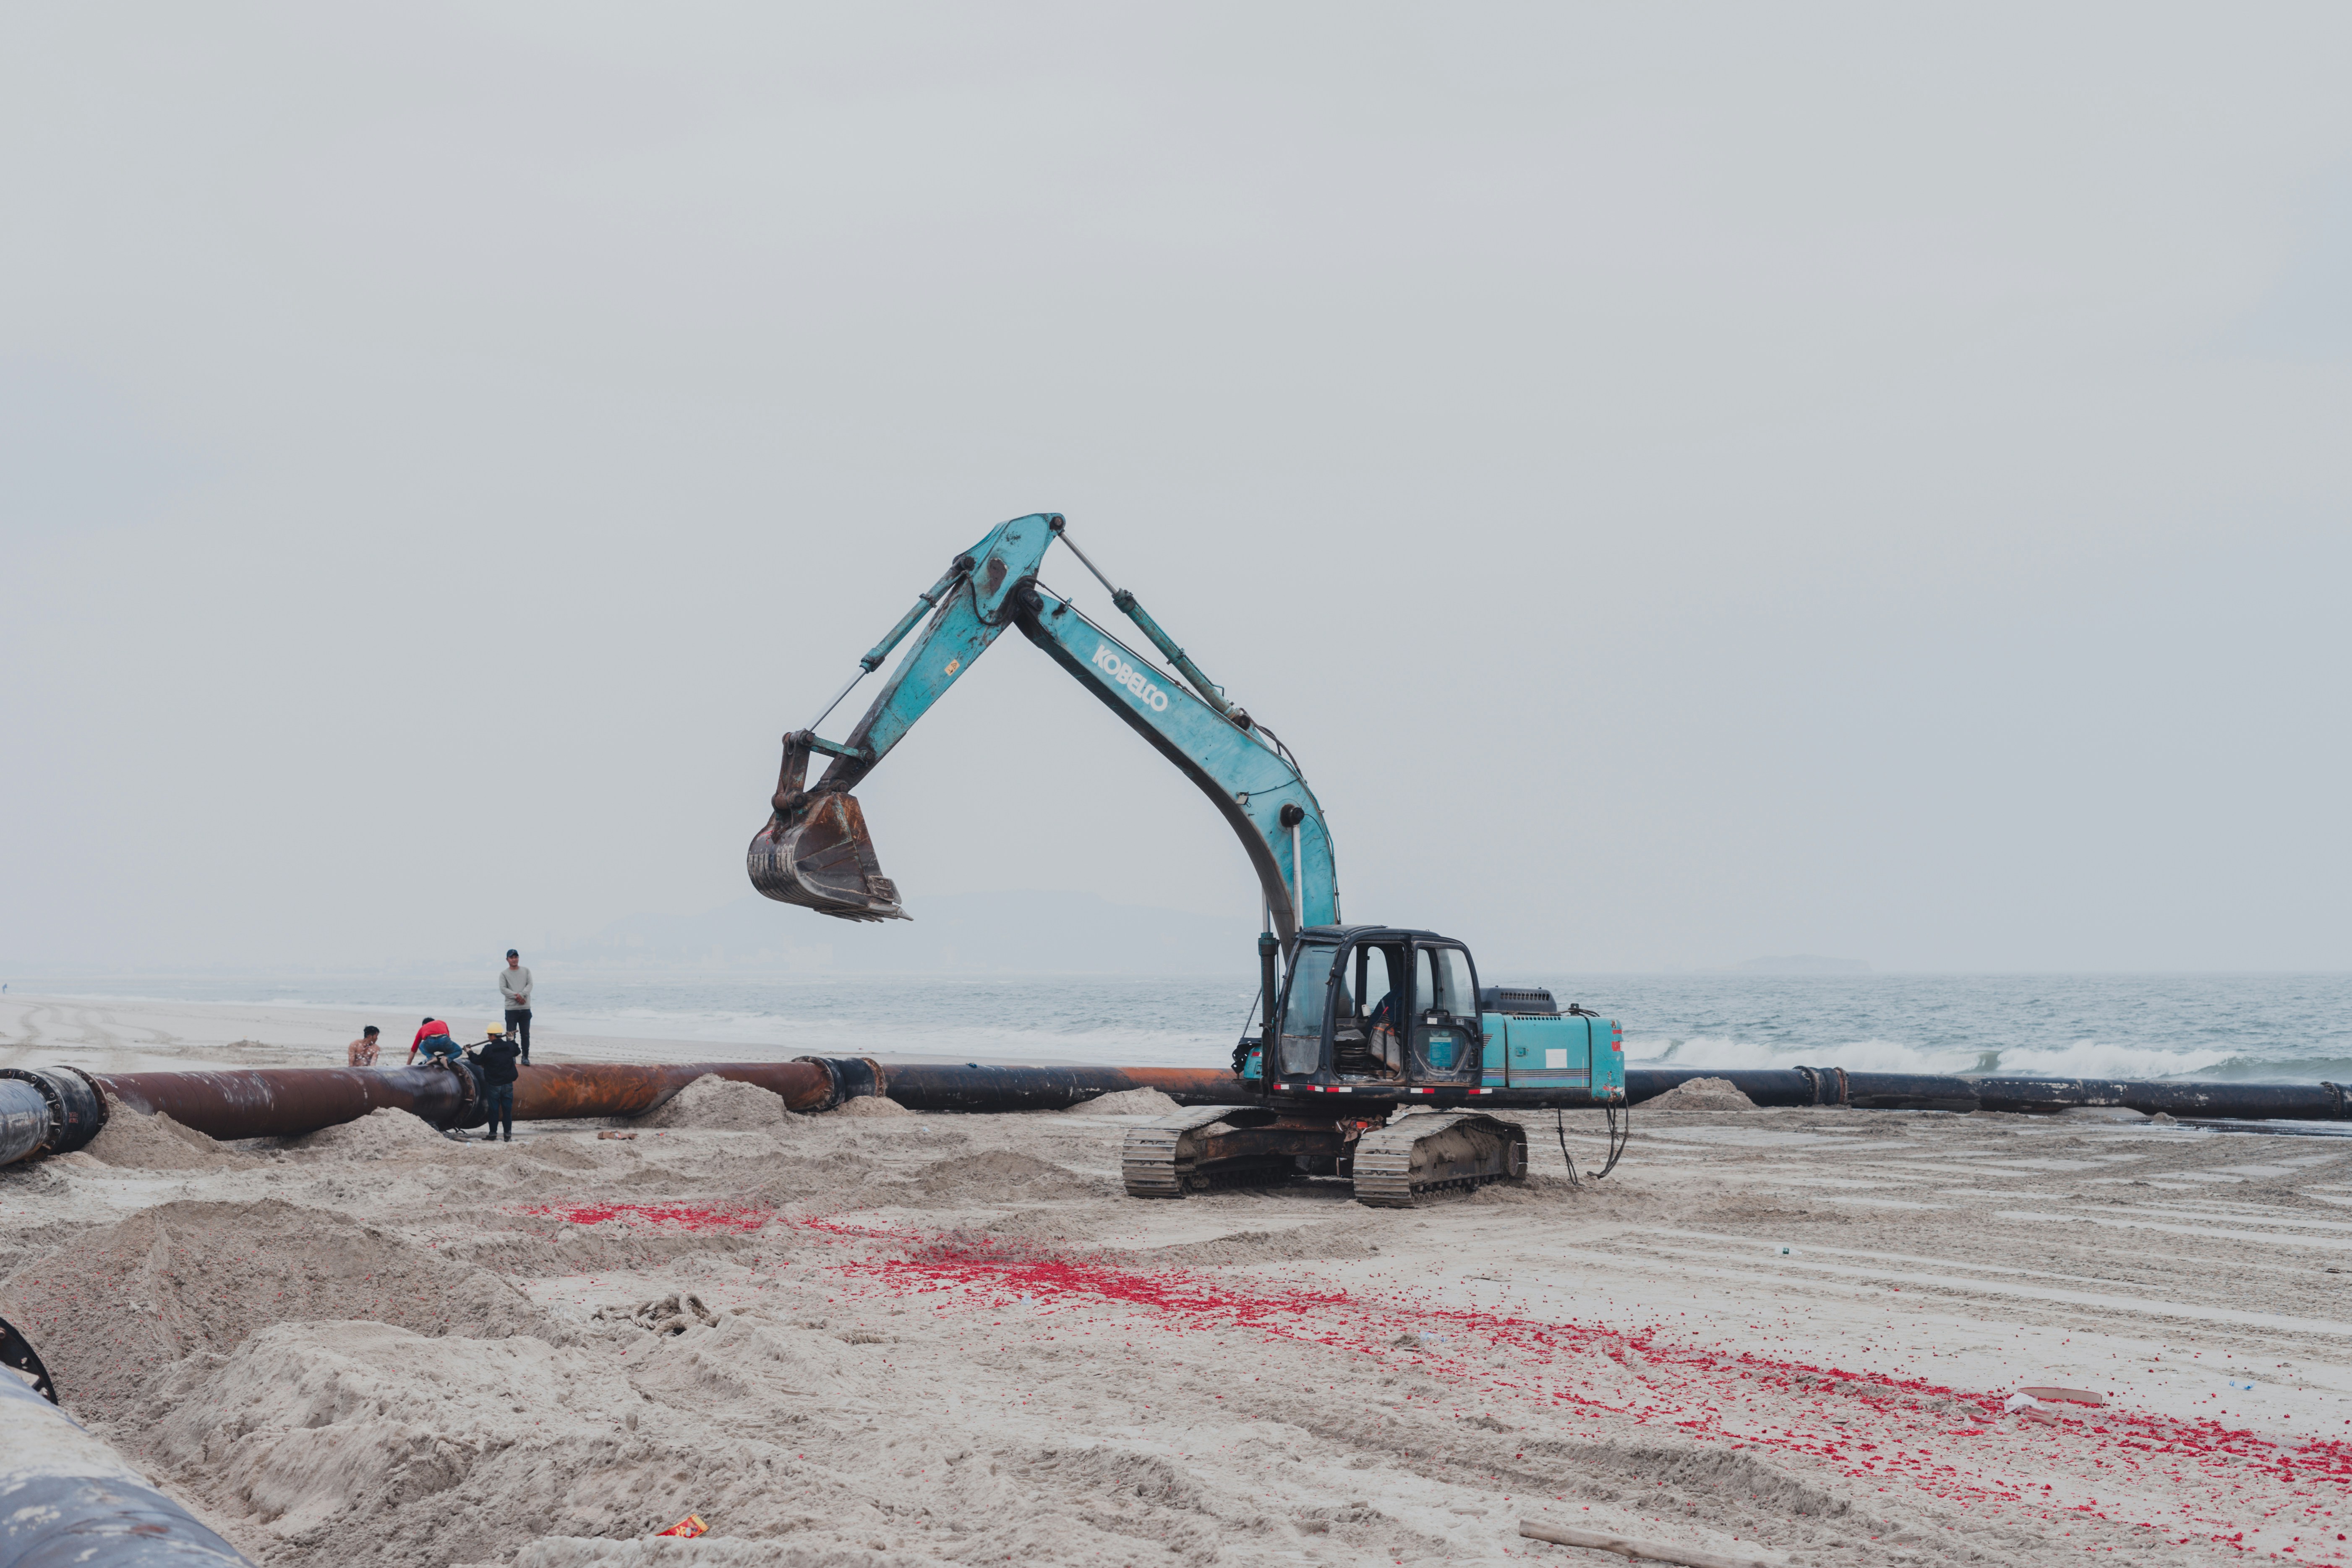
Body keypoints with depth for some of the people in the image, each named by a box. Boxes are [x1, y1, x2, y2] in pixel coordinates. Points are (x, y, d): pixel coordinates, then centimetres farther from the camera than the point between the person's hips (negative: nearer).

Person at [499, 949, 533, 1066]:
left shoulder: (526, 971, 10)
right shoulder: (504, 974, 3)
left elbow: (530, 985, -2)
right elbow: (503, 989, -9)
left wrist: (522, 995, -20)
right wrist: (516, 996, -19)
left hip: (525, 1008, 2)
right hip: (511, 1009, -2)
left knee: (525, 1035, 3)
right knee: (511, 1035, -1)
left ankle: (525, 1057, 10)